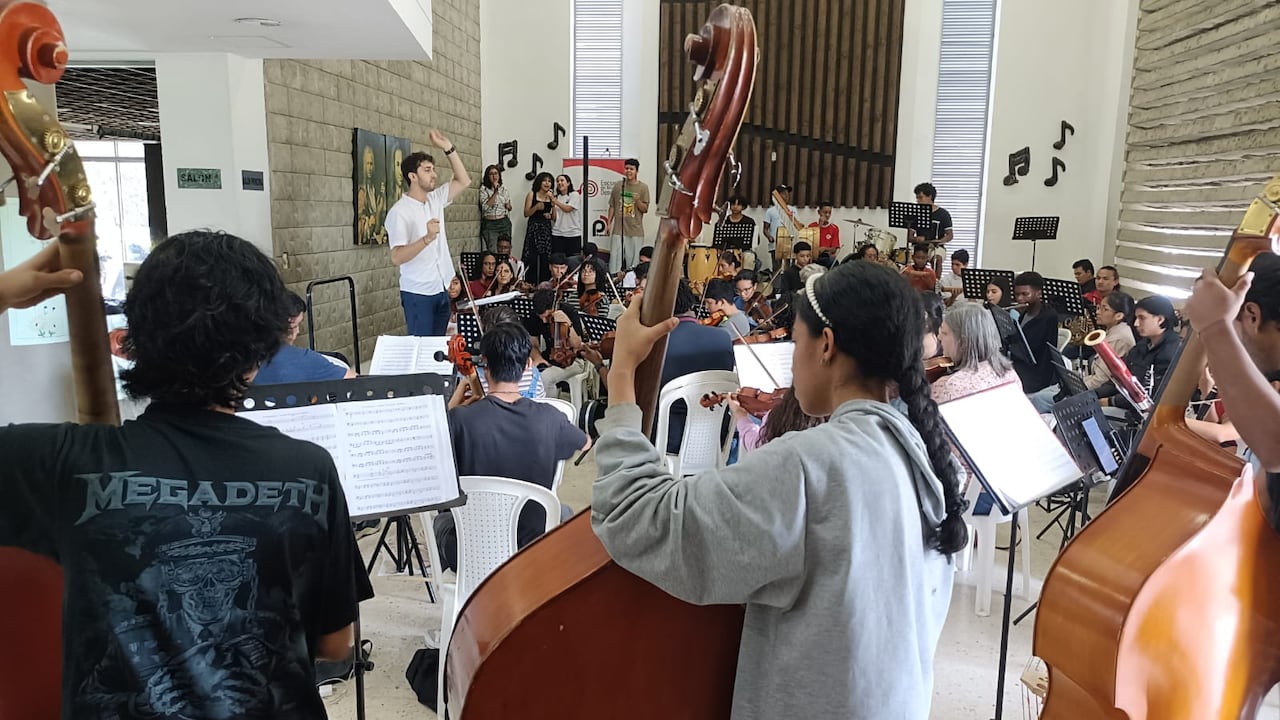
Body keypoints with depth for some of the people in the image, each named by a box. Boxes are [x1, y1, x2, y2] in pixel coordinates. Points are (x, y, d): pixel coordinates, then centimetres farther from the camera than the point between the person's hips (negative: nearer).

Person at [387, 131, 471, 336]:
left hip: (442, 290, 7)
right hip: (418, 293, -7)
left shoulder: (435, 200, 9)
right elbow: (397, 257, -22)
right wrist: (427, 238, -37)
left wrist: (448, 148, 1)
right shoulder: (399, 212, -14)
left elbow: (463, 181, 11)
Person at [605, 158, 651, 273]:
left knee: (633, 260, 2)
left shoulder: (643, 187, 1)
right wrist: (608, 224, 9)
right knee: (615, 258, -2)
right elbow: (612, 206, 13)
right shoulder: (618, 186, 7)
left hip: (636, 231, -1)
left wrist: (638, 201, -18)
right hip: (619, 229, 1)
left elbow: (645, 209, 1)